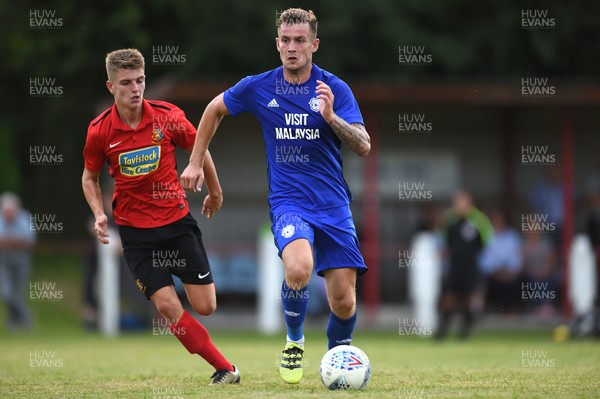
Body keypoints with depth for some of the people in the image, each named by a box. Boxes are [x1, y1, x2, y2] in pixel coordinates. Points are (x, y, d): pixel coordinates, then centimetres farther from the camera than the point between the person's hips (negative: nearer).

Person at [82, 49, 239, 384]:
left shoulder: (168, 117, -10)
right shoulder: (99, 131, -9)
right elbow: (90, 177, 8)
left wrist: (215, 192, 19)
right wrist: (99, 214, -7)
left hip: (178, 219, 1)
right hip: (135, 229, 0)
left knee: (205, 307, -2)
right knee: (167, 305, -12)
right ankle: (225, 368, 0)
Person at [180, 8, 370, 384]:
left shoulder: (335, 89, -2)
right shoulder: (258, 87, 1)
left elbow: (363, 146, -10)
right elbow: (215, 109, 20)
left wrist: (330, 116, -25)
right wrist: (196, 162, 20)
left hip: (334, 205, 1)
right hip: (288, 201, -1)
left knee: (344, 301, -5)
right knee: (299, 268, -32)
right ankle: (294, 341, -3)